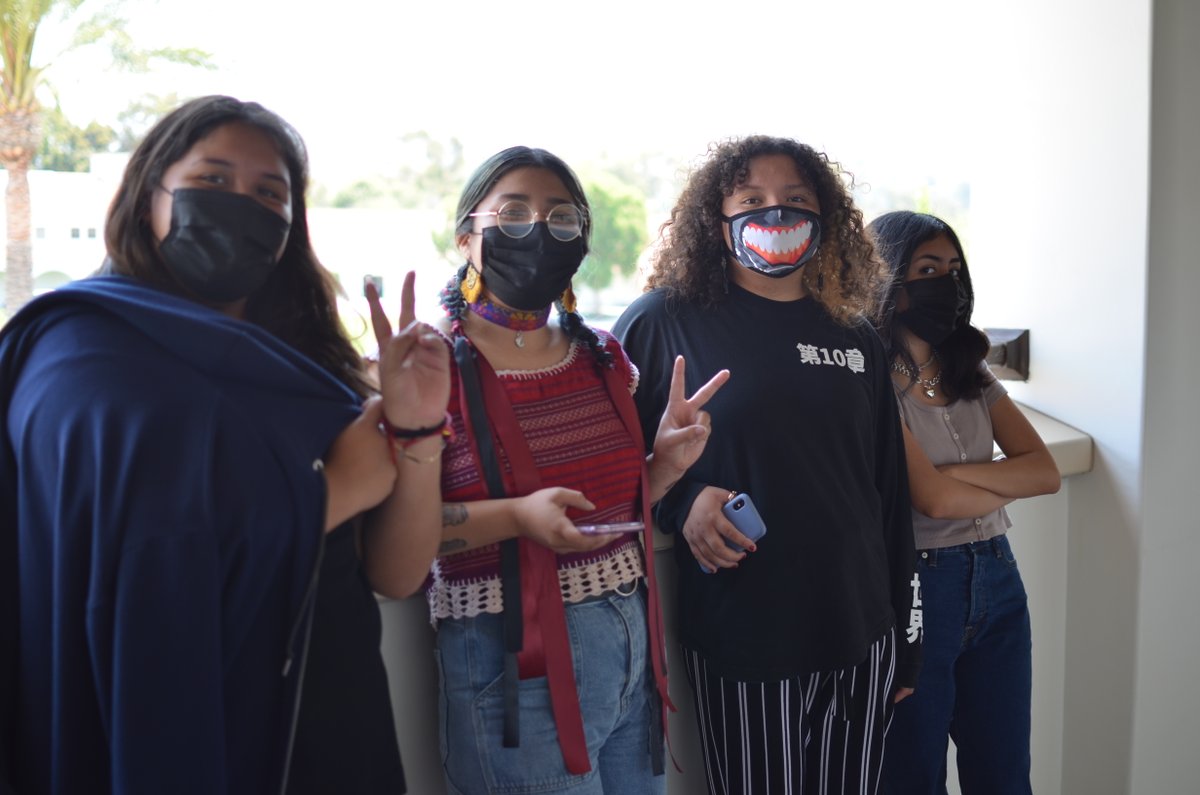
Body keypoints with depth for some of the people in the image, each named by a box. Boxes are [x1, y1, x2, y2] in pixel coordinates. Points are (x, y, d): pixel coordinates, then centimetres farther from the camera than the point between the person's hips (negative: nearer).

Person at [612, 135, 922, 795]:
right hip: (738, 639, -4)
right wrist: (678, 501, -18)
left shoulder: (855, 339, 8)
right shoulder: (666, 320, -5)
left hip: (860, 639, 4)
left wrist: (906, 638, 13)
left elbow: (889, 492, 11)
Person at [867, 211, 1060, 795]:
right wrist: (1005, 487, -2)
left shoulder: (972, 375, 10)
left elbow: (1046, 471, -1)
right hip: (917, 587, -6)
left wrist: (955, 473, -14)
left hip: (996, 579, 7)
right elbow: (933, 499, -20)